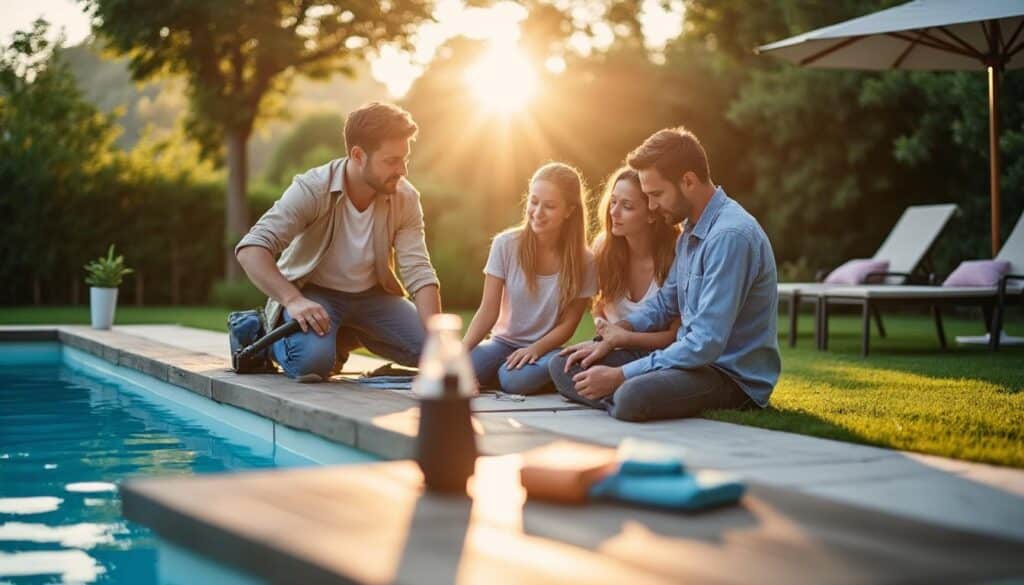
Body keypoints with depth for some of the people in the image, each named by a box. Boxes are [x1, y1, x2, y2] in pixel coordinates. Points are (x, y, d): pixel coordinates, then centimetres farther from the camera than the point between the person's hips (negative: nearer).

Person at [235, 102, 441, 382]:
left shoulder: (406, 198, -14)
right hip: (313, 293, -5)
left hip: (370, 294, 5)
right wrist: (294, 300, -45)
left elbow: (419, 274, -17)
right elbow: (251, 250, -31)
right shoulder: (311, 190, -24)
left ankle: (346, 338, 13)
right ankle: (278, 339, 5)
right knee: (313, 362, -33)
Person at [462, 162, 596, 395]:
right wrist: (462, 348, -22)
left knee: (516, 380, -34)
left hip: (545, 348, -1)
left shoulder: (583, 261, -9)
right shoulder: (506, 244, -8)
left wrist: (535, 349, -22)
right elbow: (488, 311, -7)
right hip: (504, 342, 2)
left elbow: (568, 324, -4)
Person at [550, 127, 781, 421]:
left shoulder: (730, 236, -22)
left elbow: (706, 344, -26)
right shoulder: (690, 230, 9)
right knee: (566, 369, 3)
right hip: (693, 358, 9)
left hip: (734, 376, -9)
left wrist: (619, 375, -22)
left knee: (634, 396, -37)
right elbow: (666, 302, 22)